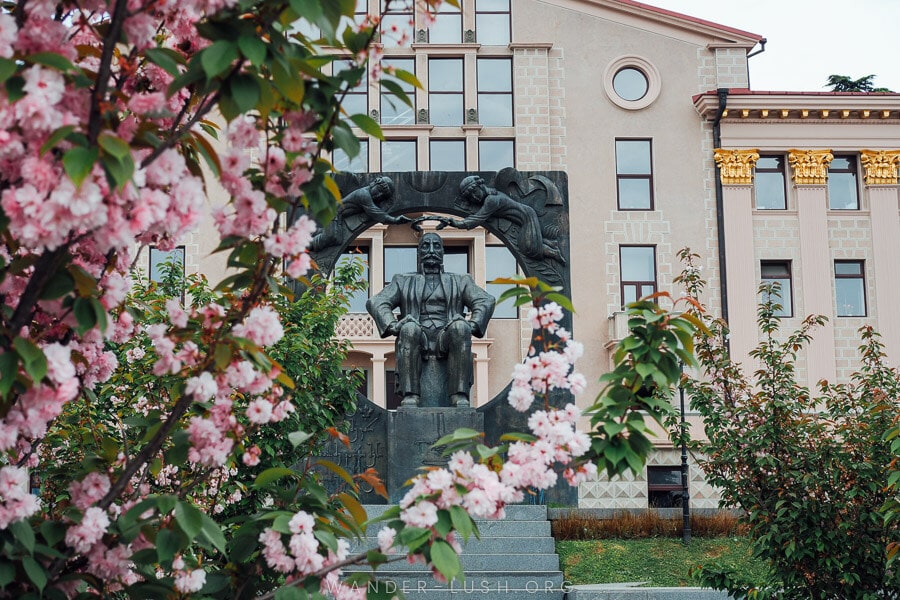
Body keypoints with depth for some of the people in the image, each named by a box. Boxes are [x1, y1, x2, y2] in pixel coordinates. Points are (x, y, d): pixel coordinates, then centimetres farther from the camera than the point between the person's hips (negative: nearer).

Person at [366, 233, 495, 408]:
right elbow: (375, 302, 10)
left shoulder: (460, 282, 26)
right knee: (409, 328, -34)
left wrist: (471, 325, -11)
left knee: (460, 327, -33)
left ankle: (460, 397, -38)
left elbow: (486, 301, 10)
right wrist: (393, 326, -11)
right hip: (417, 340, 0)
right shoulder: (403, 281, 26)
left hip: (448, 340, 0)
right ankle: (409, 397, -39)